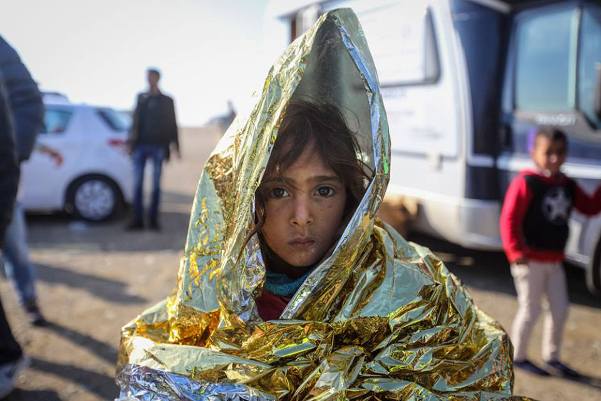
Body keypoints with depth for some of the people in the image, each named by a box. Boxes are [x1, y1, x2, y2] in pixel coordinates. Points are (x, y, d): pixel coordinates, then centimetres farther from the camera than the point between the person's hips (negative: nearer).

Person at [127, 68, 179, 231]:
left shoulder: (166, 101, 9)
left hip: (158, 146, -2)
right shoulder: (140, 98, 15)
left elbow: (172, 125, 7)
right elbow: (135, 121, 16)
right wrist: (131, 141, 10)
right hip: (141, 145, 2)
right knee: (137, 183, -2)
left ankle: (154, 219, 6)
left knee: (156, 185, 0)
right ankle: (137, 220, 1)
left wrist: (175, 145, 0)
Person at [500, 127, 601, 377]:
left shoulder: (567, 185, 7)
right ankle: (518, 357, 22)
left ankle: (551, 358, 30)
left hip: (554, 260, 7)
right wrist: (515, 251, -21)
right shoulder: (526, 182, -15)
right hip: (530, 260, -7)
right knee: (530, 311, 3)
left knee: (560, 309, 13)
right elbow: (509, 218, -18)